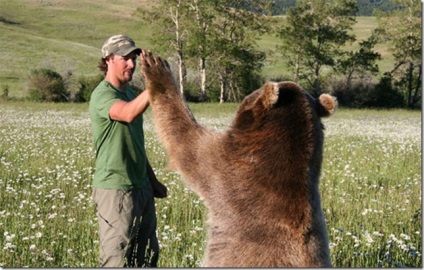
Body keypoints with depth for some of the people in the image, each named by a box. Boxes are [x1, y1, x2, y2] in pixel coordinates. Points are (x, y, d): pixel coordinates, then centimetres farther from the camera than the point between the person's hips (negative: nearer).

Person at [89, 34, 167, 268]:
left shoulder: (129, 93, 15)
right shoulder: (103, 95, -14)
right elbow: (129, 114, -37)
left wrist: (153, 181, 22)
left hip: (141, 187, 9)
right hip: (115, 189, -9)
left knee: (147, 256, 16)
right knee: (117, 260, -6)